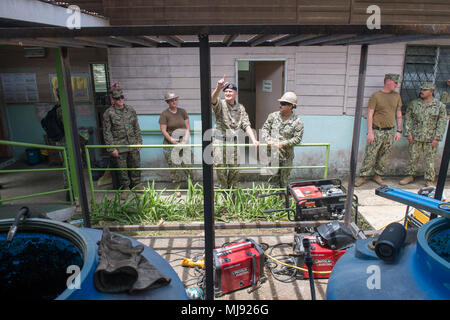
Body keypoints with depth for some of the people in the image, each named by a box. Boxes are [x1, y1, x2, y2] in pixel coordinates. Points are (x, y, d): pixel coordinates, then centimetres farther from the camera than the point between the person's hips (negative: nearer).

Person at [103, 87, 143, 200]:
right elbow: (107, 132, -5)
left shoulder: (130, 109, 5)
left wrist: (139, 141, 5)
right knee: (121, 168, 6)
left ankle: (136, 184, 31)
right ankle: (125, 188, 23)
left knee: (135, 165, 12)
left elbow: (136, 127, 11)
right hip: (119, 146, -3)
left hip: (133, 144, 3)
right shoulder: (108, 113, -6)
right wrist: (111, 148, -9)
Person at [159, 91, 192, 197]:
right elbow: (163, 131, -7)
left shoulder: (182, 111, 9)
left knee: (187, 163, -4)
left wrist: (186, 139, -6)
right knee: (174, 166, -1)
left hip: (183, 142, 3)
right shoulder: (164, 114, -2)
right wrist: (173, 141, -14)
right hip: (170, 143, -2)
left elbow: (188, 127, 8)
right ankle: (176, 188, 10)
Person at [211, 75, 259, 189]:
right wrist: (218, 88, -48)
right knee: (220, 168, -1)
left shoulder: (240, 108, 10)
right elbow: (213, 99, -26)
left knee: (235, 170, 5)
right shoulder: (220, 104, -2)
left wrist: (254, 140, -8)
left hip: (234, 141, 3)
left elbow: (246, 125, 6)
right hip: (220, 140, -3)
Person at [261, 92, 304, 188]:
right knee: (273, 180, 7)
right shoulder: (273, 116, 3)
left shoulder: (297, 122, -5)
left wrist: (283, 144, -17)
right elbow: (265, 128, 8)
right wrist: (268, 140, -10)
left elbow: (297, 138, -8)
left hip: (286, 156, -1)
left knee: (284, 181, 11)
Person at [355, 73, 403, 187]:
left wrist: (399, 131, 9)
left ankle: (378, 175, 22)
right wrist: (370, 132, -14)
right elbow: (370, 114, -7)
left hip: (390, 132, 5)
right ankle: (363, 176, 7)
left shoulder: (397, 96, 11)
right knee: (370, 155, -4)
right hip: (377, 131, -4)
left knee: (383, 156, 9)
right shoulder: (376, 96, -4)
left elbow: (398, 114, 15)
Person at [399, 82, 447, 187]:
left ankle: (429, 180, 14)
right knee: (413, 157, 6)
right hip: (415, 137, 1)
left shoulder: (440, 106, 1)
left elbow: (442, 123, 0)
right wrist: (408, 133, -3)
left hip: (430, 139, -1)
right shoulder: (413, 103, 5)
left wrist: (437, 138, -7)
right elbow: (408, 119, 6)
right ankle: (409, 176, 21)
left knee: (429, 160, 3)